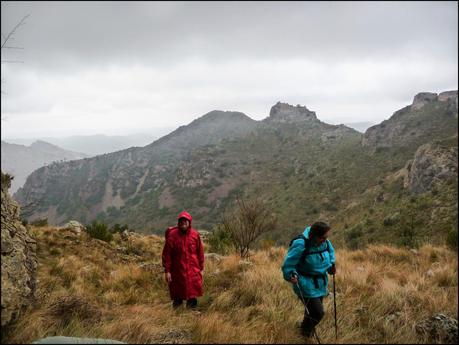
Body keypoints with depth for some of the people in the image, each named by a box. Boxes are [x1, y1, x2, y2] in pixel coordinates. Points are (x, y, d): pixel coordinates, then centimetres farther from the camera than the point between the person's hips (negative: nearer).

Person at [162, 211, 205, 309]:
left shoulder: (195, 235, 1)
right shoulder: (172, 235, -6)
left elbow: (200, 252, 8)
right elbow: (166, 254, -5)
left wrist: (201, 269, 8)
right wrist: (167, 271, -8)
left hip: (193, 271, 1)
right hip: (177, 271, -1)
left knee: (193, 296, 2)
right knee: (177, 298, 9)